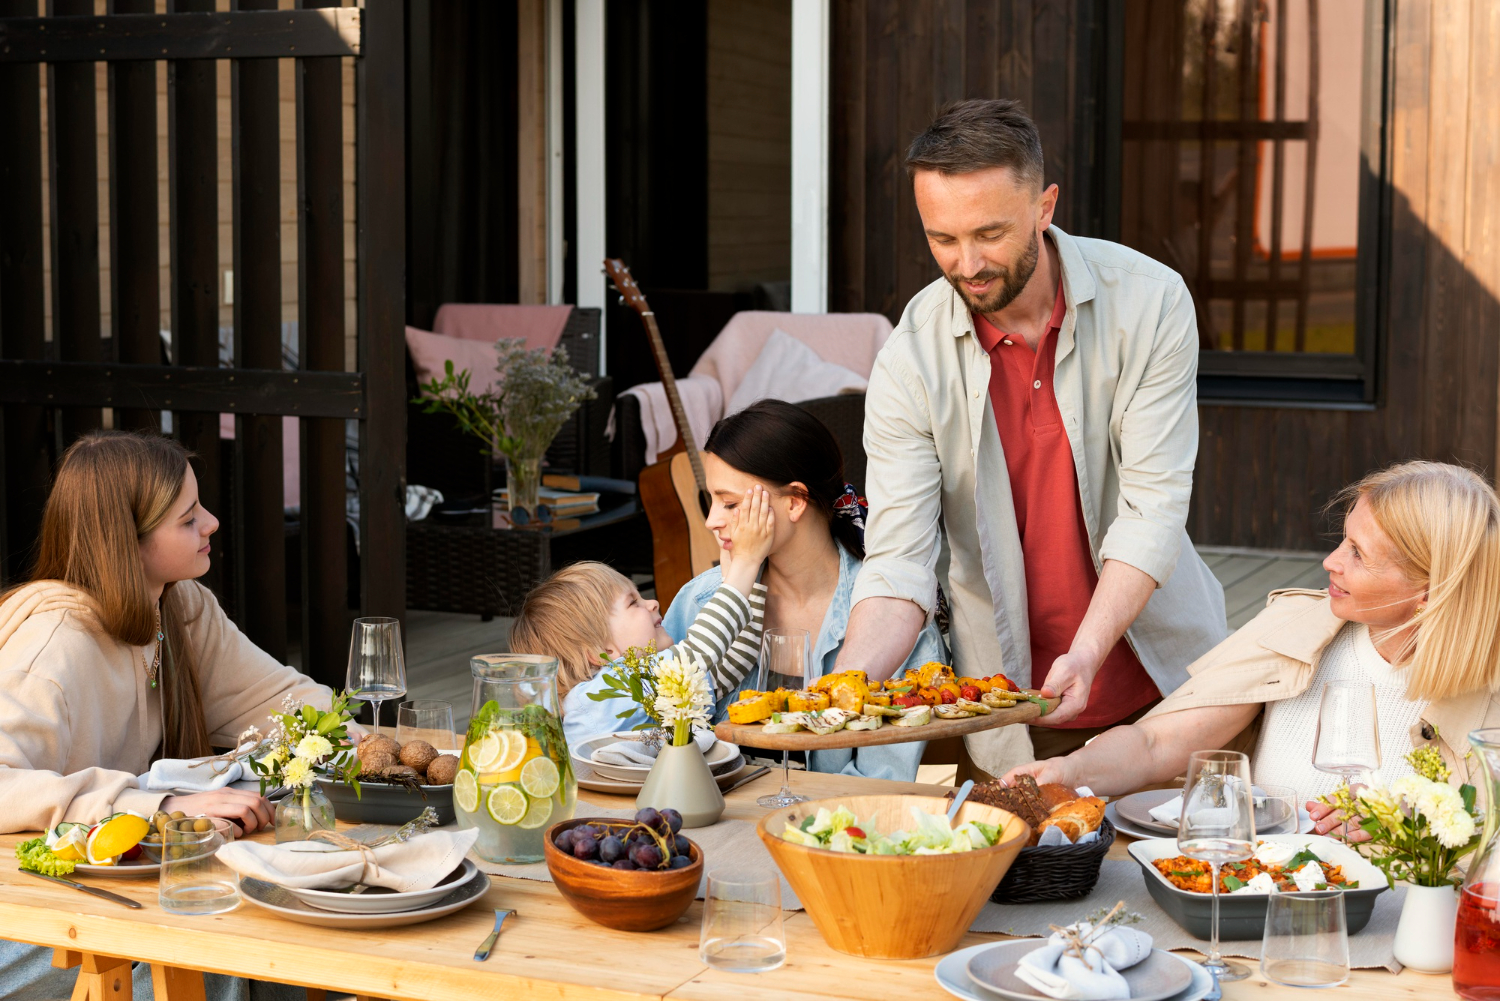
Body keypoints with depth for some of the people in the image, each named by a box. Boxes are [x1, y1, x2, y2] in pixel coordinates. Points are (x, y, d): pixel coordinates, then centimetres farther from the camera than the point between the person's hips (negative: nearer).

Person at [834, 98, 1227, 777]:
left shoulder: (1149, 301, -14)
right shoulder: (910, 363, -13)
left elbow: (1154, 505, -17)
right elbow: (899, 559, -15)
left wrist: (1087, 653, -31)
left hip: (1162, 677, 0)